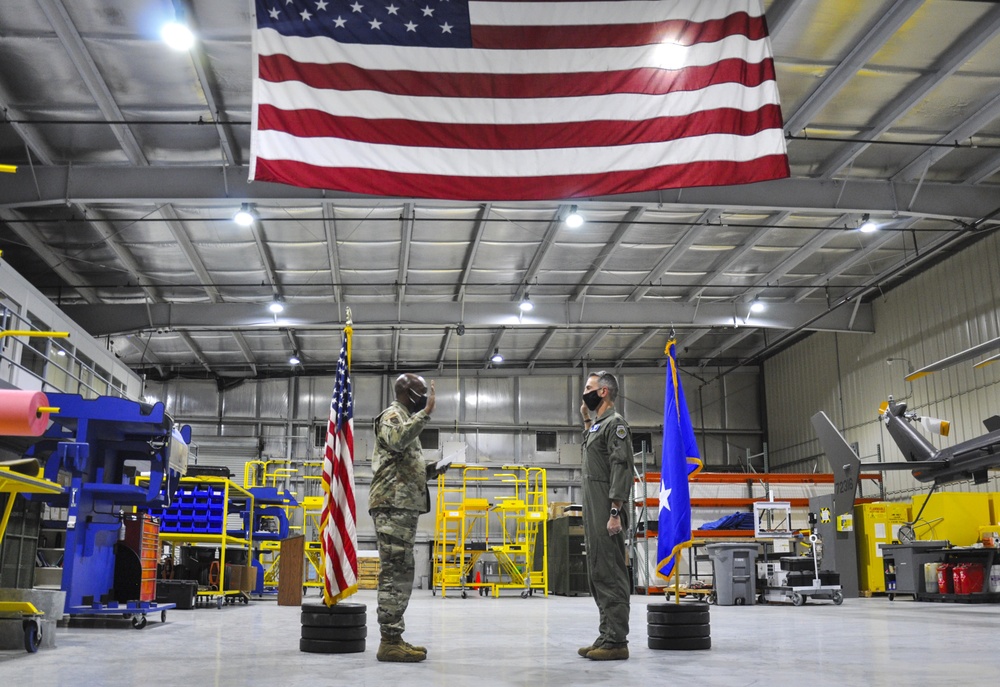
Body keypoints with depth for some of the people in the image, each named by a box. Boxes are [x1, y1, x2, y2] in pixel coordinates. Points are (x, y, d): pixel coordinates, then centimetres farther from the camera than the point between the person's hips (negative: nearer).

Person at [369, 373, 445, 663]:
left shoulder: (403, 419, 26)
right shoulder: (392, 415, -3)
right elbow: (397, 440, -28)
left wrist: (428, 471, 15)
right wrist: (426, 411, -25)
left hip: (403, 505, 10)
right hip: (394, 505, -10)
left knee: (400, 573, 10)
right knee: (396, 573, -12)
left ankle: (393, 638, 13)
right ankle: (390, 641, -12)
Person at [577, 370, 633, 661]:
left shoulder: (615, 423, -10)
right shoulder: (598, 425, 18)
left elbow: (622, 469, -17)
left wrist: (615, 512, -23)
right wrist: (586, 420, 25)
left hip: (606, 514, -10)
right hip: (593, 512, 10)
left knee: (609, 574, -10)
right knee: (598, 574, 11)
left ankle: (616, 642, -7)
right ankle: (606, 637, 17)